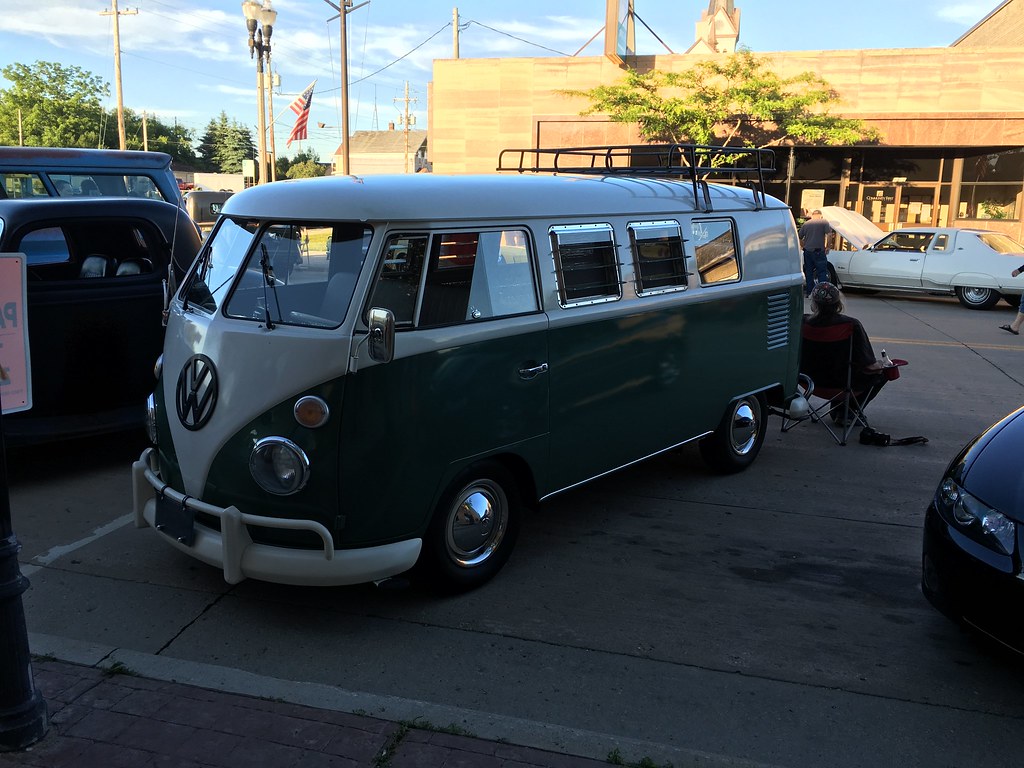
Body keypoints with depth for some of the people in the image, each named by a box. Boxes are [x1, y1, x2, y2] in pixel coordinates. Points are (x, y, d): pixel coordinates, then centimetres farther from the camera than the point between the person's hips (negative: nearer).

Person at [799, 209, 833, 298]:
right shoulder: (824, 222, -1)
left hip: (807, 251, 3)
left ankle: (809, 292, 14)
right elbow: (829, 235, -13)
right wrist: (827, 247, -4)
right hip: (819, 251, -3)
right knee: (822, 272, 1)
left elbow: (799, 238, 12)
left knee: (808, 272, 11)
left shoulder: (805, 224, 9)